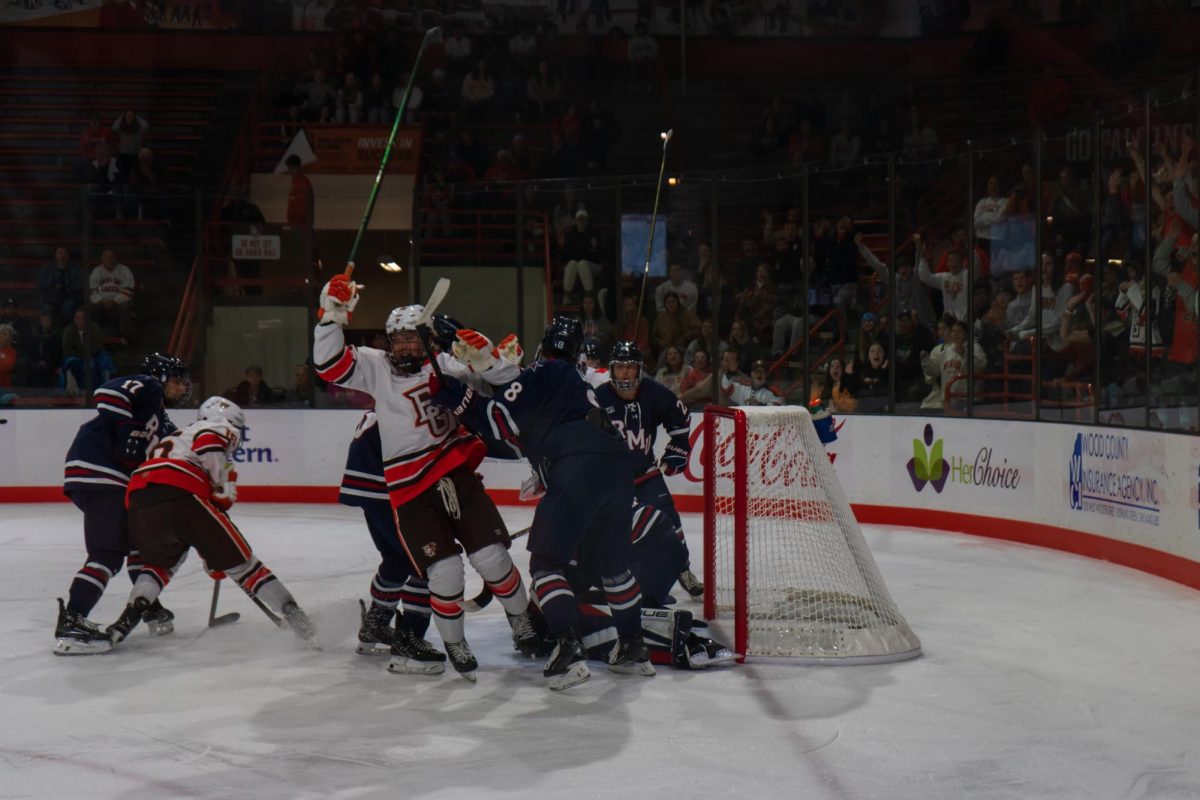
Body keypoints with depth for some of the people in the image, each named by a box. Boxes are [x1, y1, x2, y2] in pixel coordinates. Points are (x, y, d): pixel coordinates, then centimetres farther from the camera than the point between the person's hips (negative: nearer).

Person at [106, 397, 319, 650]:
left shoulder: (174, 438, 43)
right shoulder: (220, 429, 22)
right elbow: (208, 445, -6)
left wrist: (212, 556, 46)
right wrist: (224, 495, 0)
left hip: (138, 499, 6)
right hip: (182, 495, -6)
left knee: (160, 562, 33)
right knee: (241, 561, 5)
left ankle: (133, 612, 12)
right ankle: (295, 617, 0)